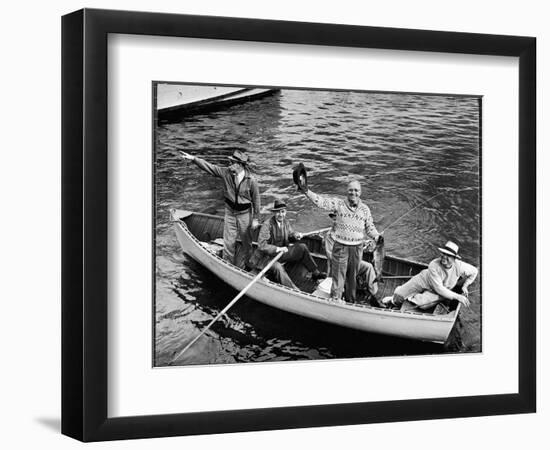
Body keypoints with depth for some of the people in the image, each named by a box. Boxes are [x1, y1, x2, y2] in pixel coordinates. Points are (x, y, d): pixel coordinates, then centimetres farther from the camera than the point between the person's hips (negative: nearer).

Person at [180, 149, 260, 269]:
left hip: (245, 214, -2)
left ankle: (238, 268, 25)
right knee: (229, 243, 5)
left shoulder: (251, 180, -17)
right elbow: (209, 167, -9)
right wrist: (193, 158, -21)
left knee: (247, 244, 8)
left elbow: (256, 200, -8)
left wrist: (256, 219, -4)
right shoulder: (226, 173, -8)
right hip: (230, 212, 2)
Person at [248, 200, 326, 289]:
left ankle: (315, 273, 7)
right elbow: (262, 245, -28)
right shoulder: (267, 225, -22)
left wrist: (296, 235, -6)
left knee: (302, 247, 1)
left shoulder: (285, 222, 0)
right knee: (277, 267, -37)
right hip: (265, 257, -8)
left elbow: (290, 234, 18)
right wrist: (278, 249, -37)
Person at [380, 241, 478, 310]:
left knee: (421, 303, -30)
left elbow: (474, 271, -4)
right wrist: (457, 296, -33)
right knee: (398, 298, -12)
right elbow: (439, 289, -31)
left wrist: (464, 286, -10)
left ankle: (411, 298, 5)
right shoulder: (434, 266, -33)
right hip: (423, 280, -1)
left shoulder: (459, 266, -26)